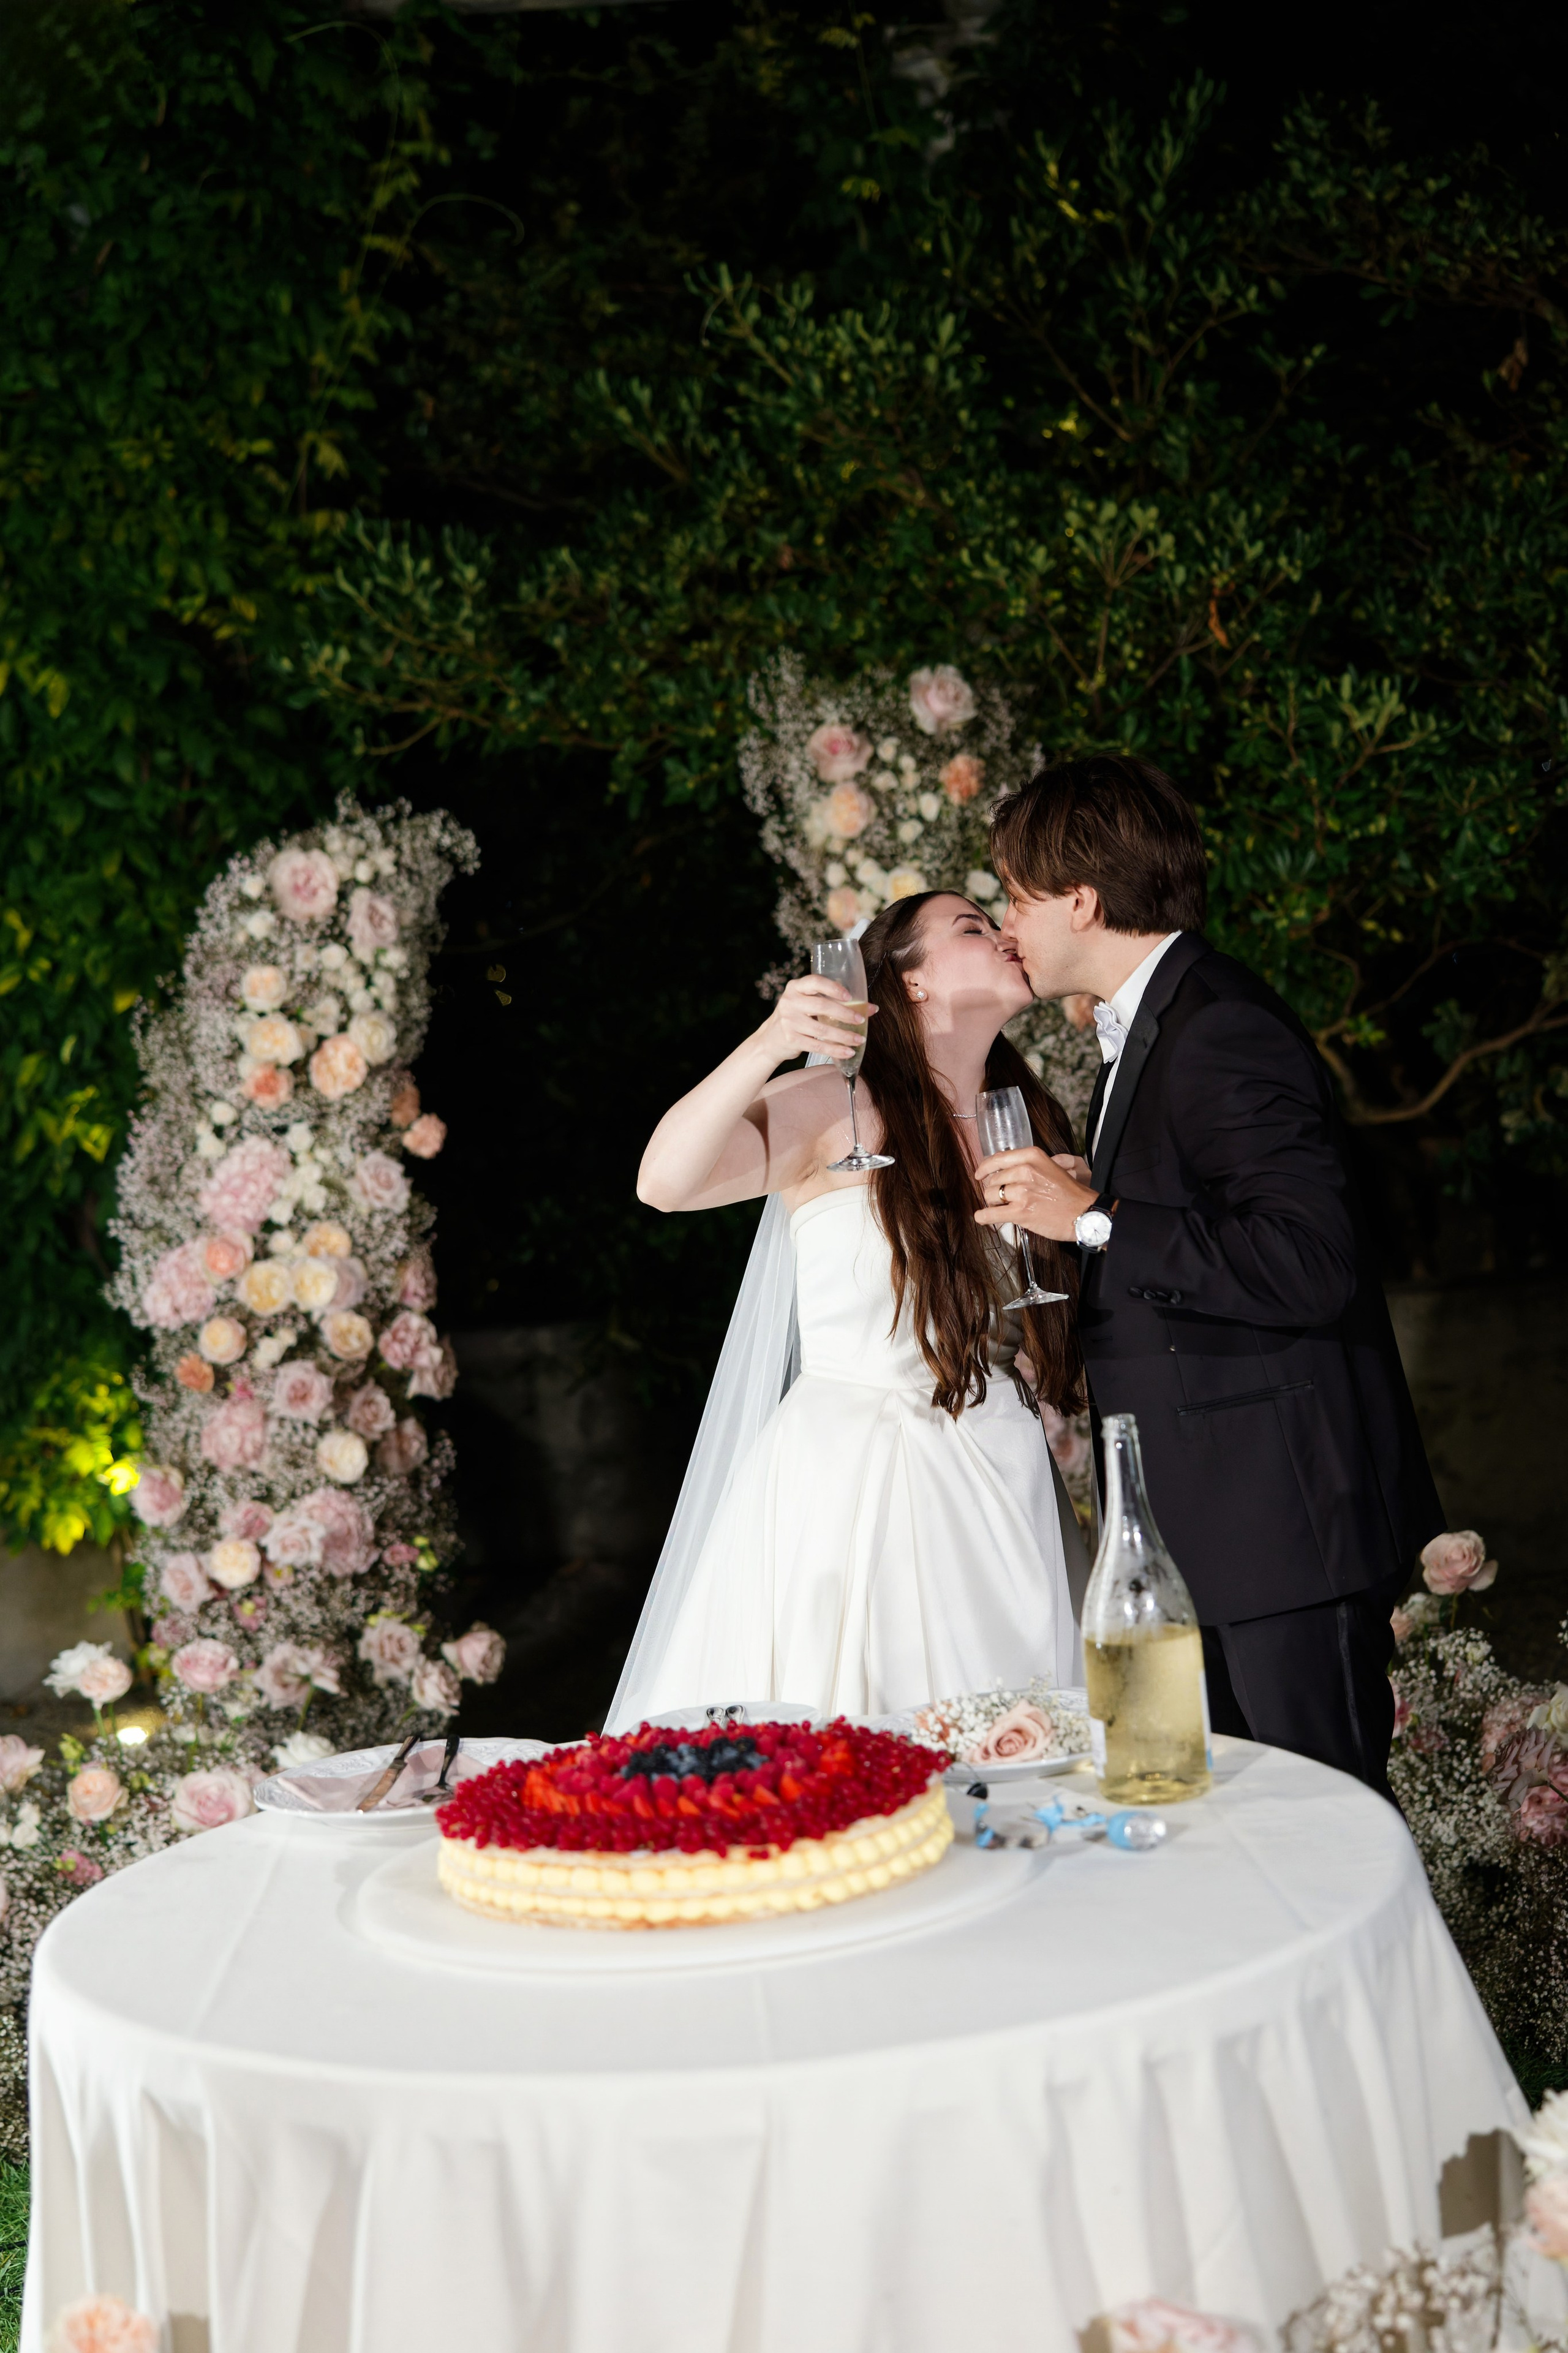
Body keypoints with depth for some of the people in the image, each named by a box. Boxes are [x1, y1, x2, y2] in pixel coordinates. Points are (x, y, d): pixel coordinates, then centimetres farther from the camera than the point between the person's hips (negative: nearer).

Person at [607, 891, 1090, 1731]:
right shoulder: (833, 1110, -5)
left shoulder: (1031, 1127, 13)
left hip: (999, 1495, 5)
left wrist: (1086, 1216, 0)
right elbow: (665, 1181, -20)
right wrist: (766, 1047, -31)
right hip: (847, 1492, -5)